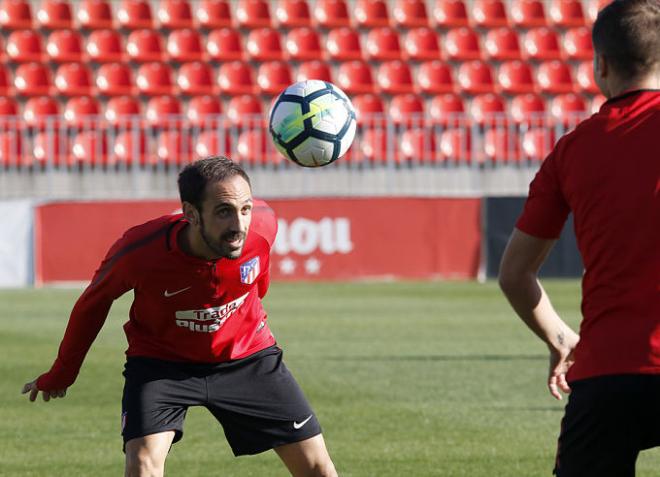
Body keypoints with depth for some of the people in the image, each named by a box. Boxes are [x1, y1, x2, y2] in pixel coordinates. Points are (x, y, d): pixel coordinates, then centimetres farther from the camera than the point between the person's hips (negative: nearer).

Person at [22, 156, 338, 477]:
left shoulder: (263, 224, -24)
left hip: (246, 354, 3)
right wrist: (60, 375, 3)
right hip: (160, 362, -2)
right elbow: (94, 302, -9)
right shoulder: (139, 250, -31)